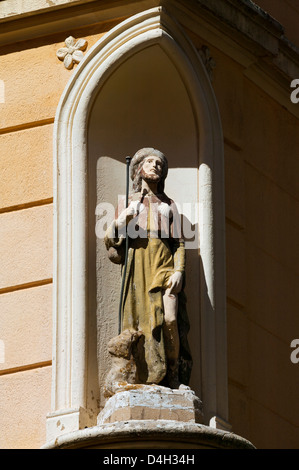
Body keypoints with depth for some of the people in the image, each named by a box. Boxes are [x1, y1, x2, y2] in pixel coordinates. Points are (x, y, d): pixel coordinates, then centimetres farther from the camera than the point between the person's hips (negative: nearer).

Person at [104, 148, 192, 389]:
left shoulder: (168, 205, 20)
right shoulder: (129, 203, 19)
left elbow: (179, 242, 11)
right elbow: (111, 243, 12)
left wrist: (179, 270, -5)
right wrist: (119, 222, -8)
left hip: (164, 263, 0)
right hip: (138, 263, 0)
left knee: (170, 319, -18)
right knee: (142, 320, -14)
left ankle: (174, 379, -15)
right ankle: (147, 379, -16)